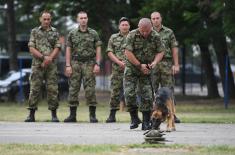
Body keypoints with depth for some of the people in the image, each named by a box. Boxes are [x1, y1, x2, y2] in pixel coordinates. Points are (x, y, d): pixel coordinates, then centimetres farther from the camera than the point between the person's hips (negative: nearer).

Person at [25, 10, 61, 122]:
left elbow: (57, 48, 2)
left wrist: (49, 59, -14)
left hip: (51, 65, 1)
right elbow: (31, 49, 0)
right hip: (37, 64, 0)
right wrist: (43, 57, -13)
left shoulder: (55, 32, 10)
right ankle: (31, 114, 0)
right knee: (34, 89, -3)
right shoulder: (35, 32, 8)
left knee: (52, 89, -2)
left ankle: (54, 115, 2)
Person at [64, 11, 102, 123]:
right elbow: (68, 50, 7)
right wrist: (68, 65, -1)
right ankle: (72, 115, 6)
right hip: (75, 63, 1)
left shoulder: (93, 34, 6)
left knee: (90, 89, -6)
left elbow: (98, 50, 5)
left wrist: (97, 64, -6)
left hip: (89, 63, -1)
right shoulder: (72, 34, 9)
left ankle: (92, 115, -2)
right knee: (73, 89, 0)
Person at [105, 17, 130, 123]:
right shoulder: (113, 38, 12)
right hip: (117, 69, 1)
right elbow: (109, 52, 4)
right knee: (115, 91, 1)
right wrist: (119, 62, -9)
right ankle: (112, 115, 7)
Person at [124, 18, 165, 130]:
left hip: (147, 70, 1)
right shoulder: (132, 35, -14)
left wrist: (155, 62, -18)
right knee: (129, 93, -10)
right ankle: (134, 119, 6)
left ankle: (146, 122, 3)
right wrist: (140, 65, -18)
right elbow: (128, 52, -17)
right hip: (132, 68, -1)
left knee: (147, 96, -4)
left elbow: (160, 52, 2)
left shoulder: (156, 37, -7)